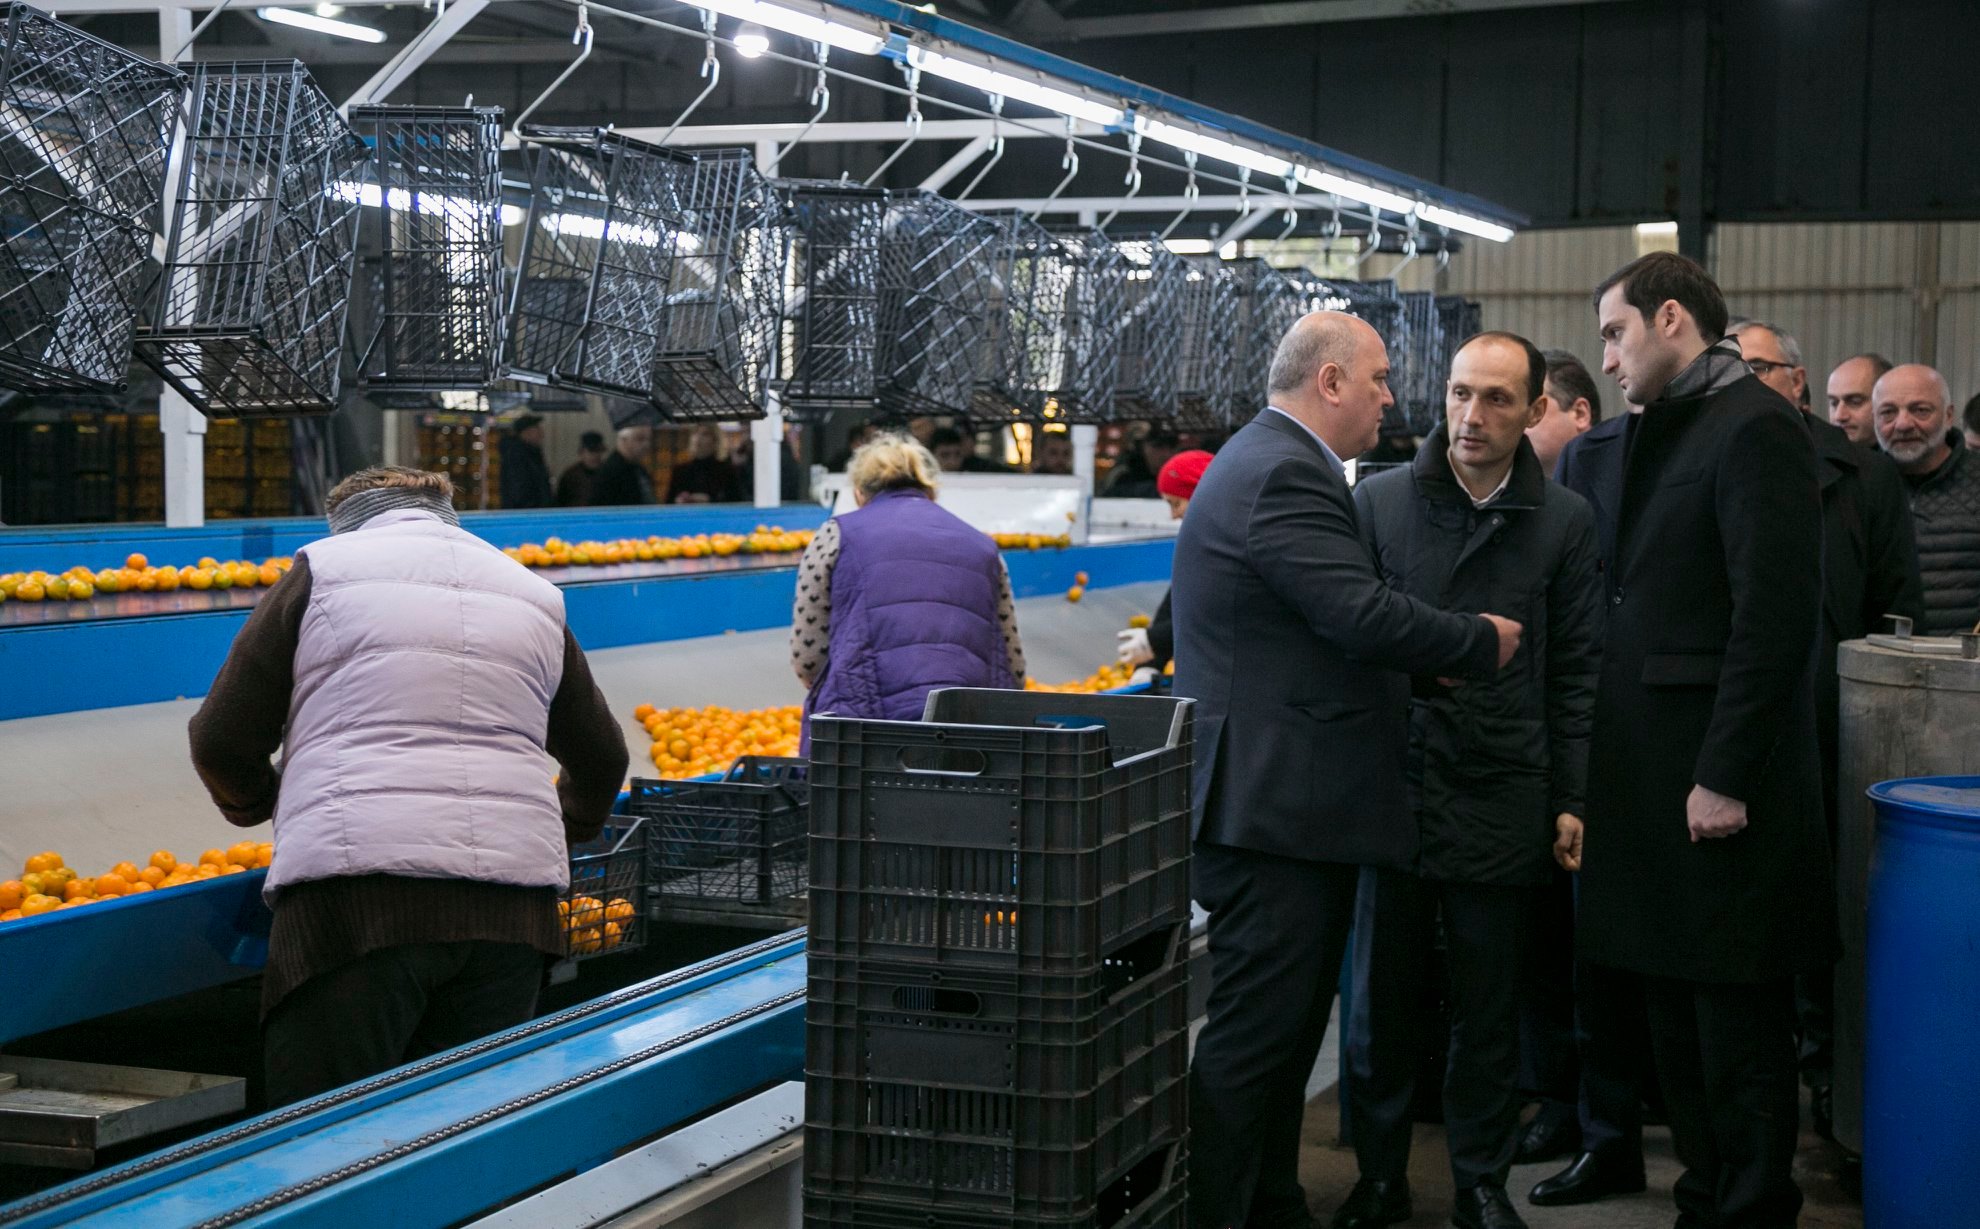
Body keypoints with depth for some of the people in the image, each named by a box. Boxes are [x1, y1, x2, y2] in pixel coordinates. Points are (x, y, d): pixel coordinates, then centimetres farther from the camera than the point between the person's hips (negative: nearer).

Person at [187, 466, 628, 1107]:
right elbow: (601, 764, 33)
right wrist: (560, 838, 53)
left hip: (356, 891, -4)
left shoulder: (322, 567, 12)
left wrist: (258, 805, 33)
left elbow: (220, 744, 11)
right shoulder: (535, 596, 24)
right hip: (511, 906, 4)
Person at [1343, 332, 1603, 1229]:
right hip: (1394, 785, 0)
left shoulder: (1563, 519, 3)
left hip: (1504, 800, 0)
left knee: (1489, 1006, 9)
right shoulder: (1379, 500, 2)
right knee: (1381, 995, 8)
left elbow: (1576, 673, 5)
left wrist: (1571, 800, 2)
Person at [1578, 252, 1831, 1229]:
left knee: (1738, 1030, -1)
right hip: (1659, 780, 9)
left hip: (1719, 783, -9)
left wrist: (1726, 777, -18)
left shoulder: (1754, 427, -10)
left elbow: (1779, 616, -17)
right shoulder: (1661, 432, 18)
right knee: (1678, 1024, 13)